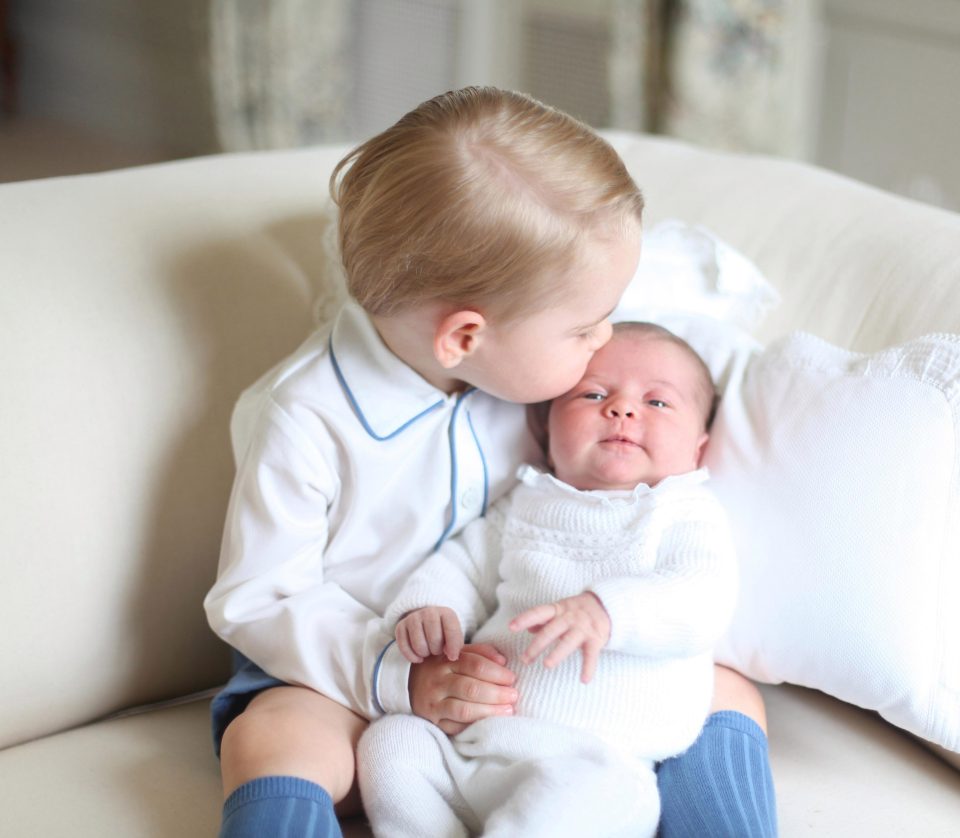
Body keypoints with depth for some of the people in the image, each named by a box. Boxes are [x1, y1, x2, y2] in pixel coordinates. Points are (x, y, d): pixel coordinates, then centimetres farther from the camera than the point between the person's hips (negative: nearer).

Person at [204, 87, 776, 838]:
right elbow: (256, 601, -15)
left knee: (729, 696, -11)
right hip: (360, 678, -4)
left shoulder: (521, 364, -3)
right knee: (269, 742, -36)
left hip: (523, 673, 5)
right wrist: (400, 678, -26)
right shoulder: (304, 420, -19)